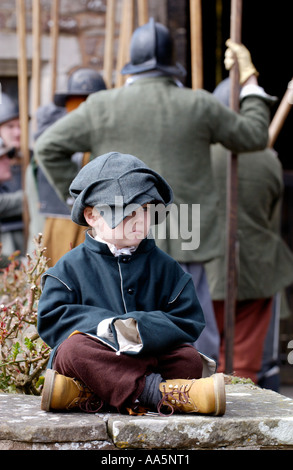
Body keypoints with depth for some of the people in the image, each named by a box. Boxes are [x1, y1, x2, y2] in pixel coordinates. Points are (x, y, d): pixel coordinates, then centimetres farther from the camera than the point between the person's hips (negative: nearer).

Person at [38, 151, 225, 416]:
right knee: (73, 349, -34)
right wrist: (102, 325, -17)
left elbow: (189, 322, 5)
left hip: (150, 358, 2)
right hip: (96, 355, -2)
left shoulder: (164, 267, 13)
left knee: (189, 359, -26)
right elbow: (50, 319, -1)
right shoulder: (73, 266, 8)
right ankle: (157, 392, -41)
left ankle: (86, 396, -36)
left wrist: (142, 328, -16)